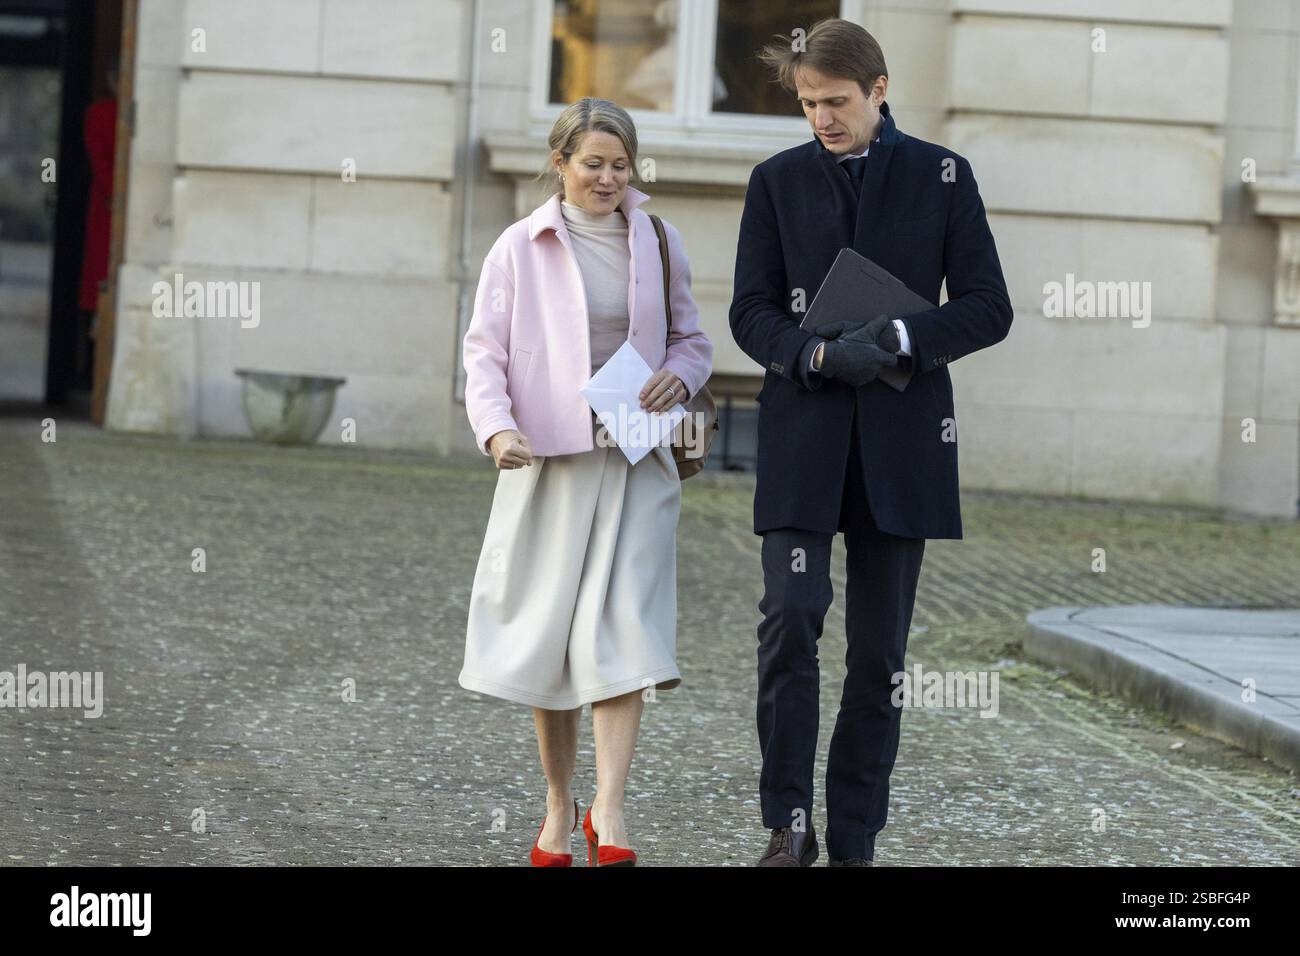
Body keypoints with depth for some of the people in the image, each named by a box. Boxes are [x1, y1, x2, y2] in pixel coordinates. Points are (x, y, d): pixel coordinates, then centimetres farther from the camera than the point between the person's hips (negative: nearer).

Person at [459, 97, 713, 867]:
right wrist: (497, 428, -19)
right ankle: (559, 807, 16)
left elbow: (692, 339, 17)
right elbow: (486, 352, -2)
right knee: (548, 634, 5)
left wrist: (678, 378, -6)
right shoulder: (521, 248, 0)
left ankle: (608, 807, -15)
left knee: (623, 626, -11)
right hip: (548, 461, -1)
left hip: (634, 464, 1)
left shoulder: (659, 243, 7)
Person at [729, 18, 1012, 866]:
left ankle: (856, 838, 11)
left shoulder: (941, 176, 4)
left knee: (880, 646, 3)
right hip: (804, 432, 0)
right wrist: (821, 355, -16)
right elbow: (752, 311, 4)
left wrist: (901, 337, -16)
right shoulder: (778, 180, 6)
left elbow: (988, 308, 2)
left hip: (902, 440, 0)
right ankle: (790, 822, -8)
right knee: (790, 614, -16)